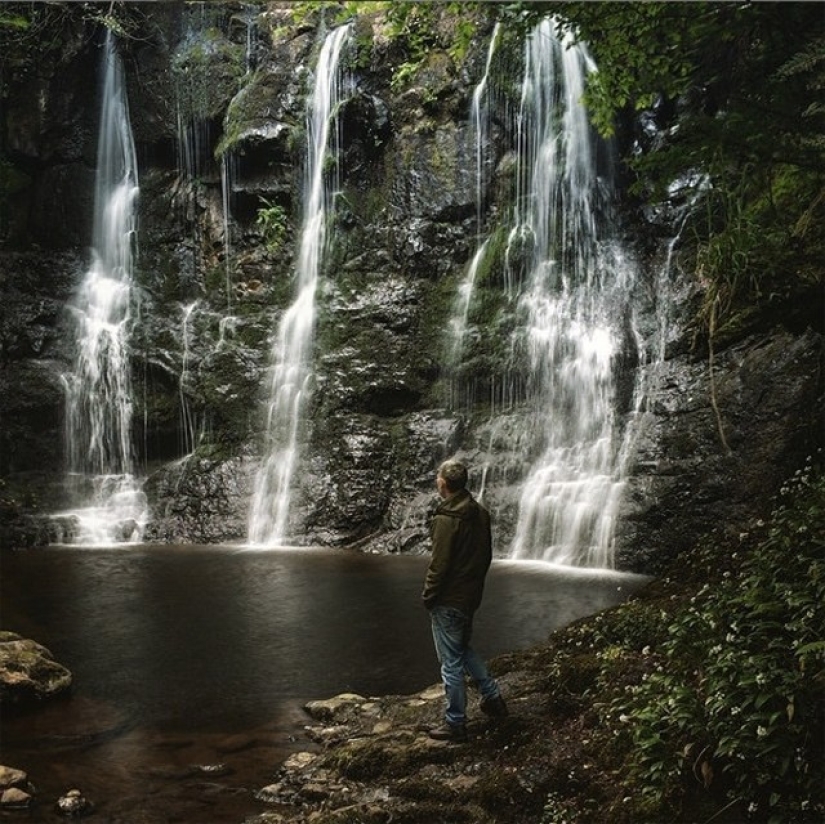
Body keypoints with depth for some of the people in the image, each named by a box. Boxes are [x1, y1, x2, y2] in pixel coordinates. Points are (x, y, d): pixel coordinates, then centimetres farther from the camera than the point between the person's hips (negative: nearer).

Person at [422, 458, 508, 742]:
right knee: (463, 649, 27)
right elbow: (487, 555, 12)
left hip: (448, 601, -8)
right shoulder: (480, 513, 3)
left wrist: (428, 595, -8)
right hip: (471, 596, 8)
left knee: (451, 661, 2)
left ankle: (455, 724, 10)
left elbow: (439, 565, -20)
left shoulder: (445, 519, -22)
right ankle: (492, 697, 29)